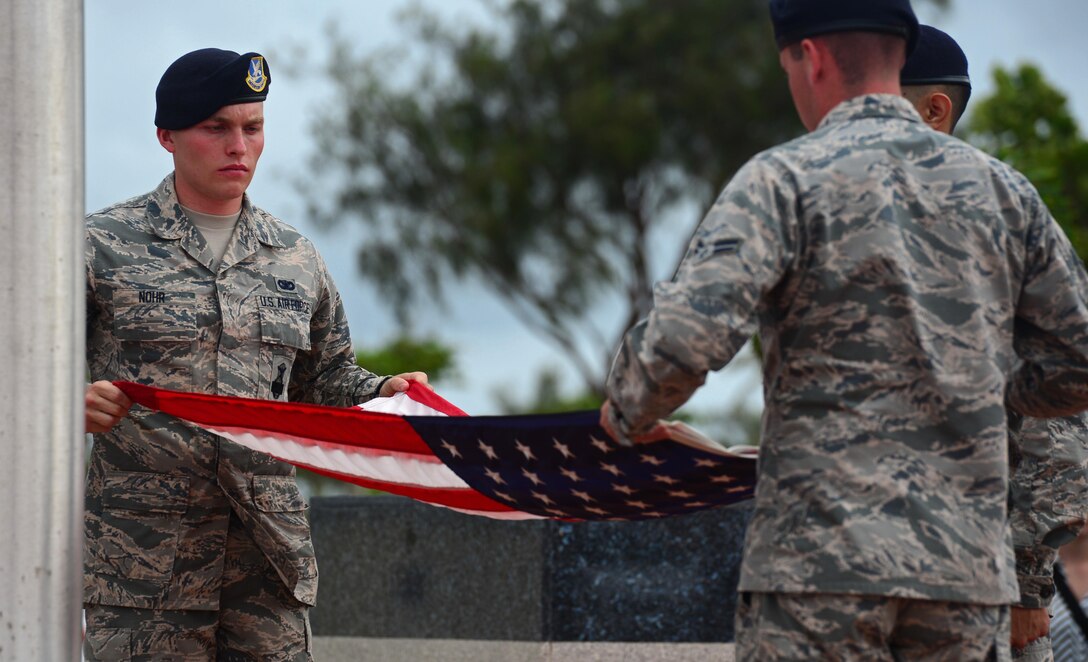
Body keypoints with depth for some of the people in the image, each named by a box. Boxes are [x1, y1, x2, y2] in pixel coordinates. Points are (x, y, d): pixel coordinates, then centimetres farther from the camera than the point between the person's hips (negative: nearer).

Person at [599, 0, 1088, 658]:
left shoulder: (785, 178, -4)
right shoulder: (1002, 189, 10)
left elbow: (682, 339, -16)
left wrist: (627, 412, 4)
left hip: (820, 561, -4)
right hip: (969, 570, 4)